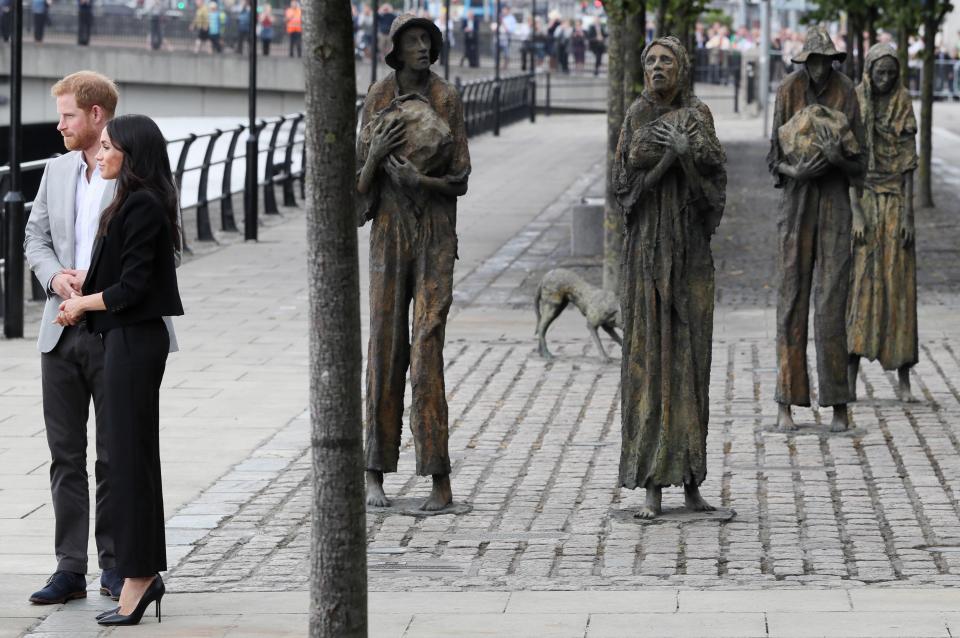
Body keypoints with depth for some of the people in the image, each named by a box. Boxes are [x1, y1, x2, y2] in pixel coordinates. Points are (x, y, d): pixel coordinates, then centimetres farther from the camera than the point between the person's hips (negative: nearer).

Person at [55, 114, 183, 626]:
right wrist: (83, 292, 5)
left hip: (135, 340, -10)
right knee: (132, 454, 12)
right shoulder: (136, 203, 13)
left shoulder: (142, 206, -17)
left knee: (130, 454, -6)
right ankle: (143, 573, 17)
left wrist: (82, 302, -5)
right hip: (128, 338, 10)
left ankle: (137, 574, -2)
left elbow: (131, 289, -19)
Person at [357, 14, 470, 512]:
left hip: (435, 233, -2)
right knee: (385, 348, 2)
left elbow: (460, 180, -2)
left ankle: (440, 479, -6)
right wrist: (376, 154, -18)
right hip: (389, 232, 2)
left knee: (427, 349, -9)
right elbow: (360, 179, 3)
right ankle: (375, 475, 10)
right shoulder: (377, 98, 3)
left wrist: (418, 180, -19)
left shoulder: (448, 100, -2)